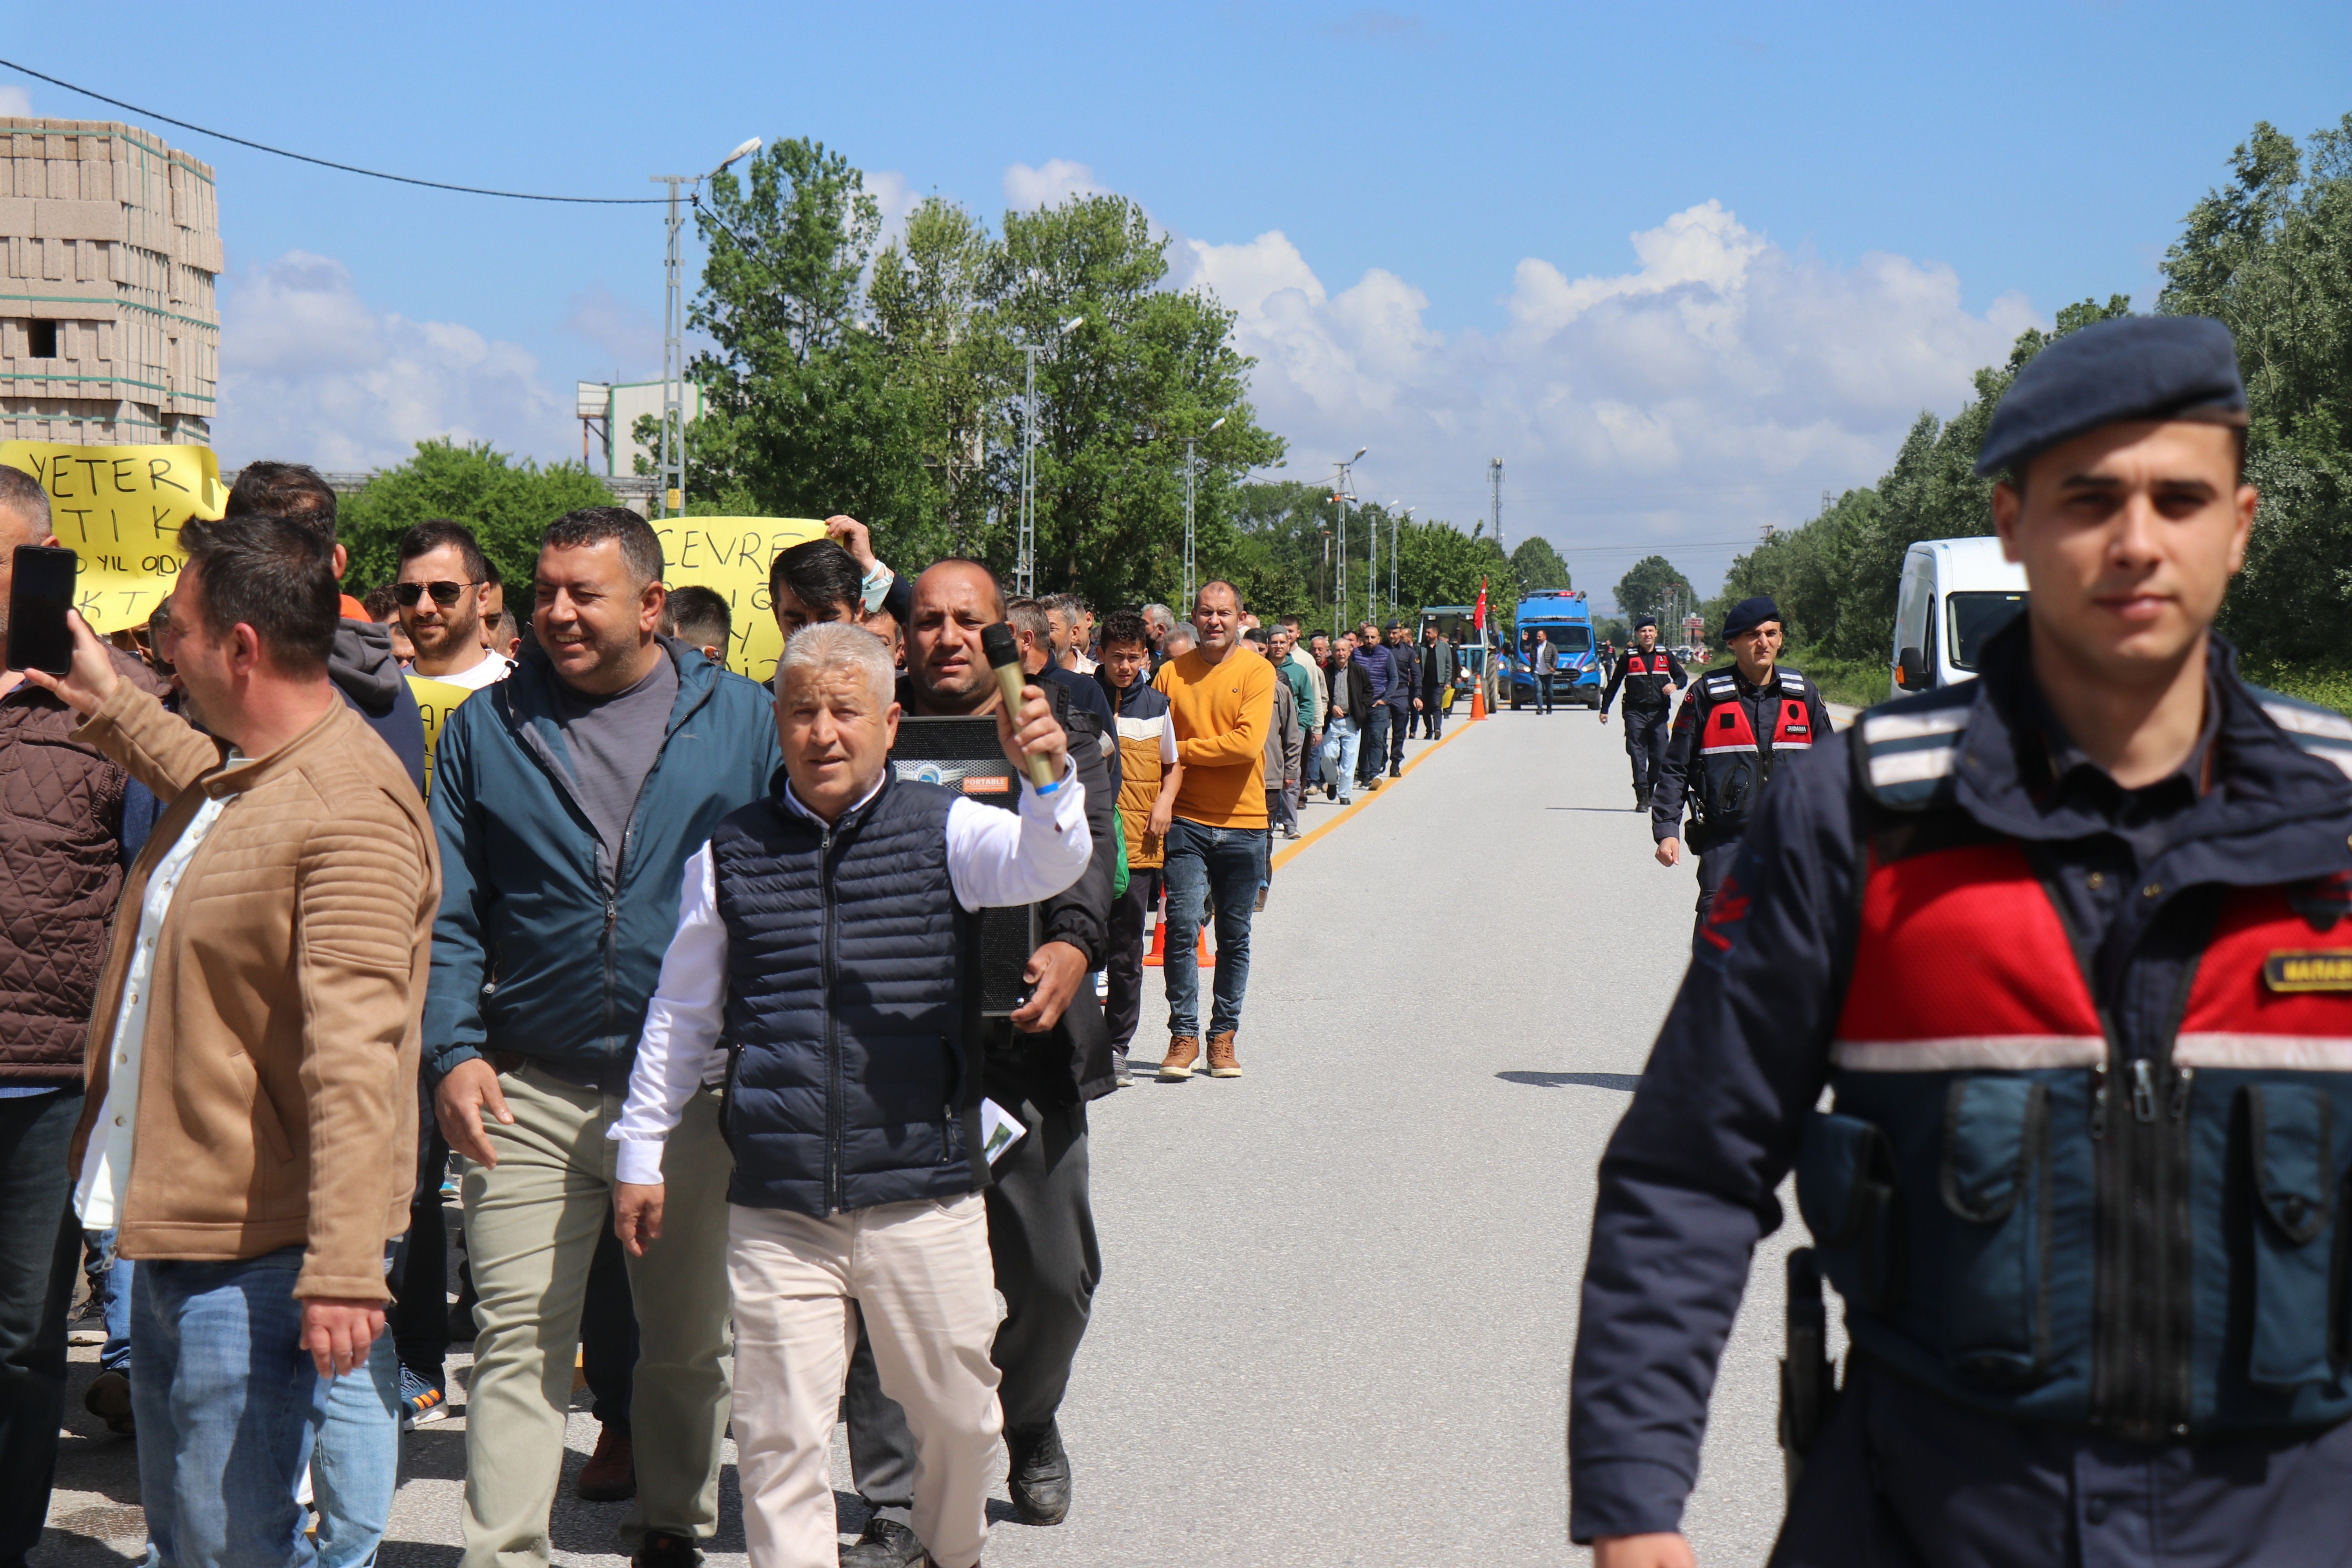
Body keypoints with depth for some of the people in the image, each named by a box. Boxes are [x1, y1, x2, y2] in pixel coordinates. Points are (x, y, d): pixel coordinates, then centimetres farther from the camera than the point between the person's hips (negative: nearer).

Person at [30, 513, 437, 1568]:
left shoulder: (351, 812, -23)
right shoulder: (237, 771, 9)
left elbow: (356, 1059, -30)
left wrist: (343, 1271, -34)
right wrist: (107, 706, 42)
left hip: (254, 1253, -10)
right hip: (169, 1223, 10)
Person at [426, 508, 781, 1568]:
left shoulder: (744, 720, 2)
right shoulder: (486, 728, 5)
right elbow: (448, 914, 4)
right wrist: (455, 1052, -10)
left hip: (698, 1091, 0)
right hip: (530, 1093, 0)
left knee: (689, 1342, 14)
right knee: (519, 1339, -5)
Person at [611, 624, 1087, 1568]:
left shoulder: (943, 829, 1)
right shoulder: (730, 854, 5)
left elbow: (1047, 864, -18)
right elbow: (680, 1013, 14)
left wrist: (1049, 778, -39)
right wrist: (640, 1153, 16)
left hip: (925, 1199, 0)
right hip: (775, 1211, 1)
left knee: (958, 1416, 13)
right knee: (779, 1435, 1)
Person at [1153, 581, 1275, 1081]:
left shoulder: (1257, 672, -1)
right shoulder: (1171, 673, 5)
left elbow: (1247, 743, -13)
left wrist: (1182, 751, -10)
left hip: (1243, 824, 0)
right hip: (1186, 821, 0)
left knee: (1234, 937, 7)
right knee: (1183, 926, -10)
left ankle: (1223, 1036, 18)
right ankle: (1183, 1035, -1)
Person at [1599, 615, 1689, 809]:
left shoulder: (1666, 655, 10)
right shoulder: (1629, 657, 6)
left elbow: (1682, 676, 14)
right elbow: (1614, 683, 12)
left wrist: (1675, 685, -10)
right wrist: (1604, 709, 13)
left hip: (1659, 713, 1)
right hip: (1635, 713, -1)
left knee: (1660, 757, -2)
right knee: (1638, 756, -5)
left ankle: (1651, 790, 15)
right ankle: (1642, 797, -4)